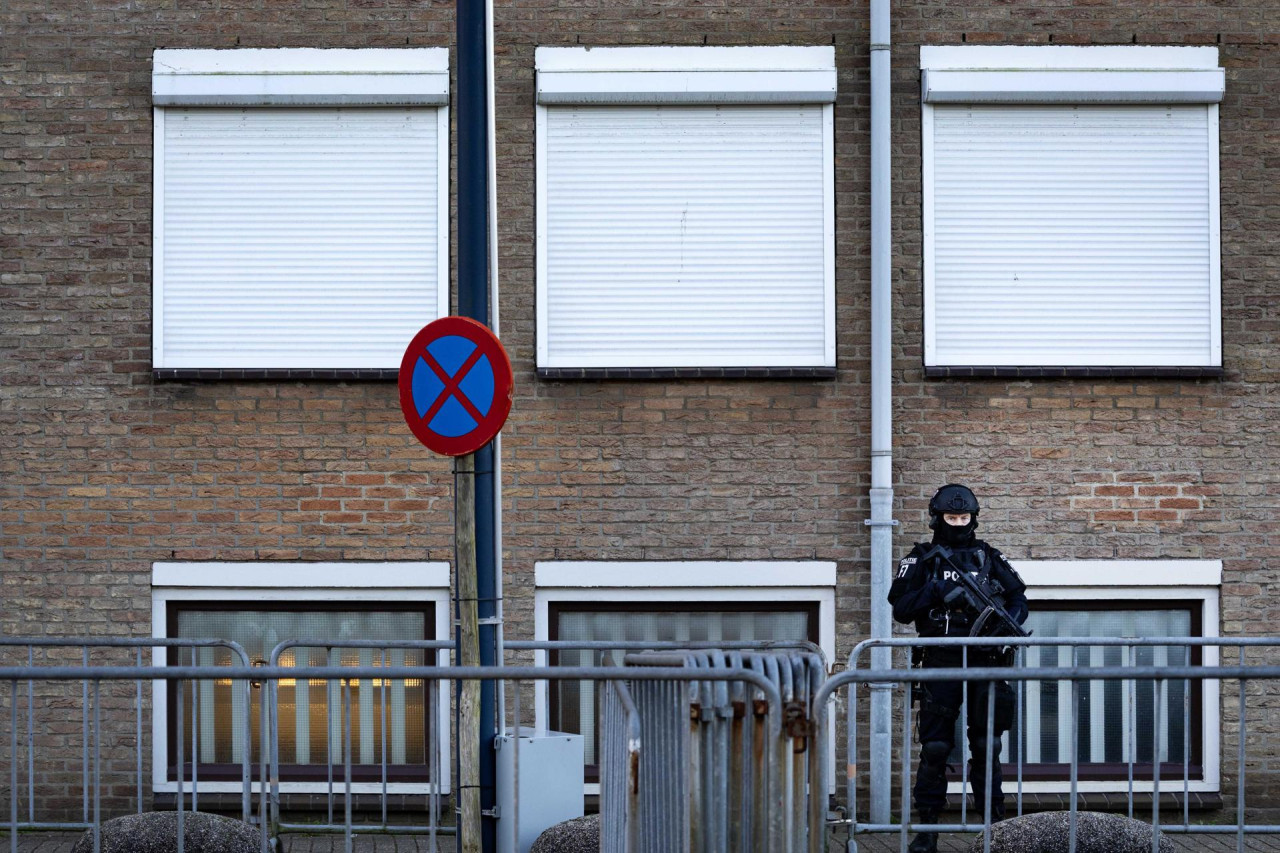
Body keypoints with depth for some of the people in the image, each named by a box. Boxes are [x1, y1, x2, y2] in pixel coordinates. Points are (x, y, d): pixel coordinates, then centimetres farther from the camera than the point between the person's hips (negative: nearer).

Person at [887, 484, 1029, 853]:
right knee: (934, 749, -1)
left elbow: (1019, 598, 13)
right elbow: (901, 608, -1)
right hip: (940, 665, -1)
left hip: (984, 665, 2)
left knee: (986, 747, 4)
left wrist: (1008, 623, -6)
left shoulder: (988, 557, 12)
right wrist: (933, 591, -14)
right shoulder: (921, 560, 6)